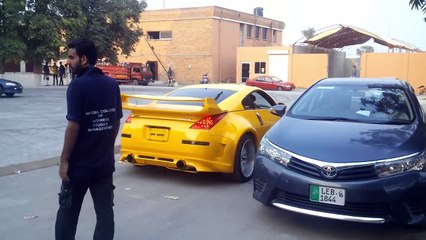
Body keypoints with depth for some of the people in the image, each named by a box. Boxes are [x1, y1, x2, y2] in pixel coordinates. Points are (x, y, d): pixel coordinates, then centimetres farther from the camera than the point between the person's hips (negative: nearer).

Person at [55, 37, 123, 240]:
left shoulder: (77, 85, -16)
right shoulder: (112, 84, 3)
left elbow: (73, 126, -20)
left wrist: (64, 160, -12)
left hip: (79, 163, -5)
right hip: (105, 162, 5)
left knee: (68, 212, 12)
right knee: (105, 212, 10)